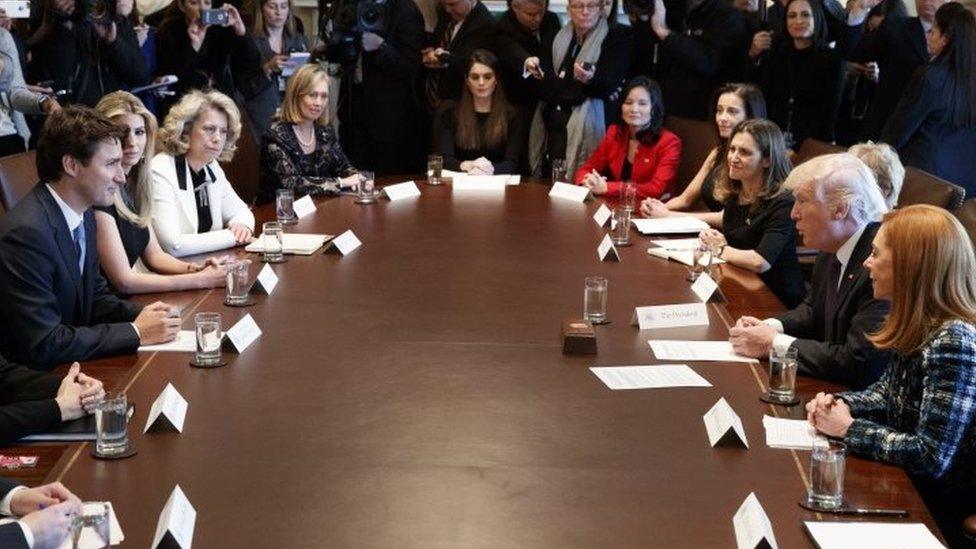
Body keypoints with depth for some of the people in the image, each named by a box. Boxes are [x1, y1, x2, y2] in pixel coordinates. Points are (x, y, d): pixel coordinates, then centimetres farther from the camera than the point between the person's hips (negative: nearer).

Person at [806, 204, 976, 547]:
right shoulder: (918, 325, 1)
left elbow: (932, 457, -27)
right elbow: (889, 393, 17)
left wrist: (849, 429, -17)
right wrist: (842, 405, -3)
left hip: (939, 509, -8)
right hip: (903, 482, 8)